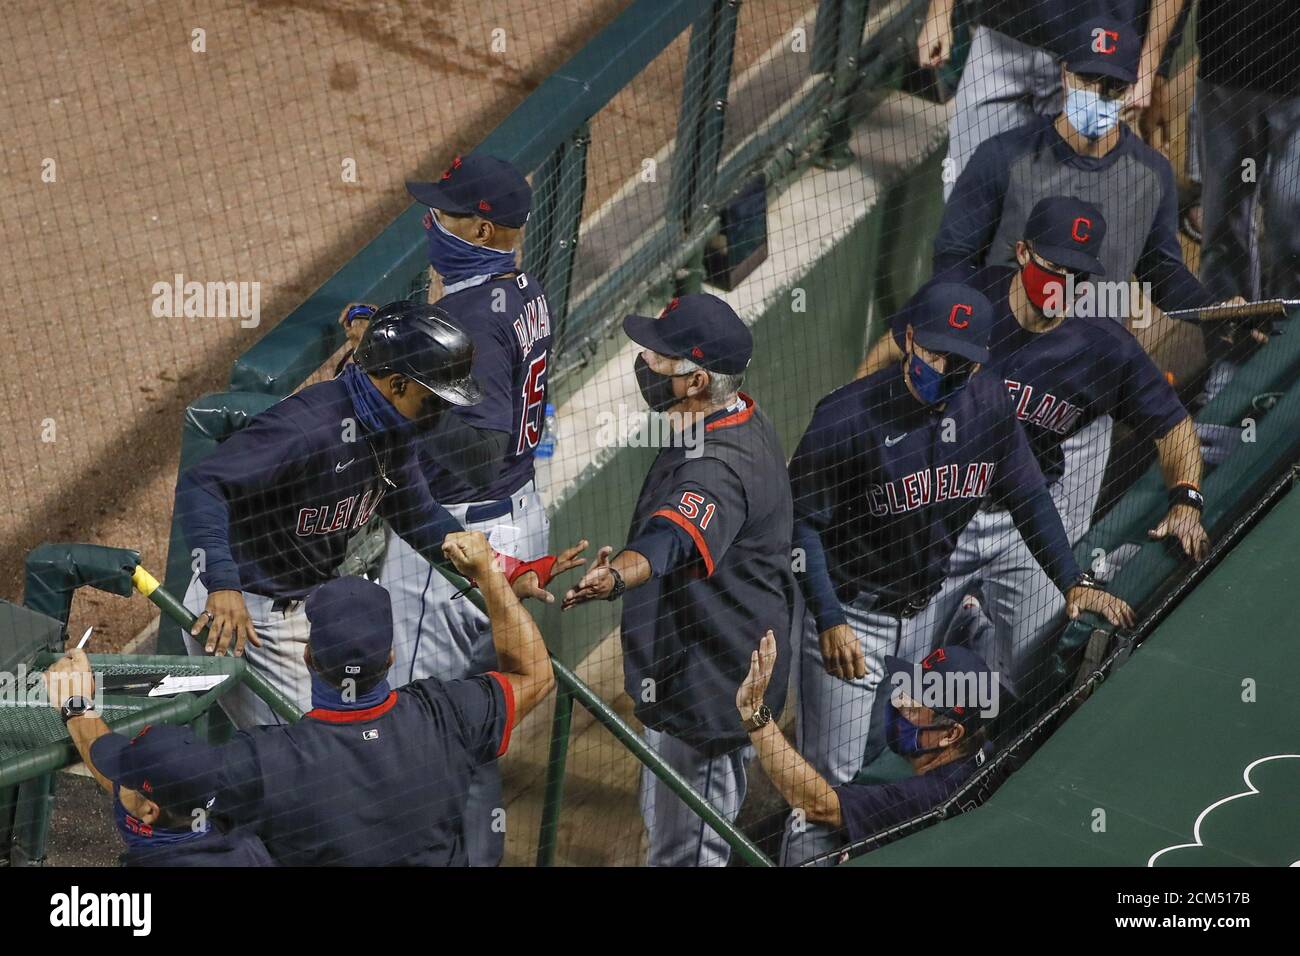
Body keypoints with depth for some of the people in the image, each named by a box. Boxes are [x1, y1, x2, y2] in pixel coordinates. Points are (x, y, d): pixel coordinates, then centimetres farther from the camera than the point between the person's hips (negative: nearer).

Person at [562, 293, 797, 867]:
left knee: (684, 847, -2)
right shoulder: (742, 421, 4)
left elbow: (676, 538, -52)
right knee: (666, 825, 25)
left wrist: (616, 576, -71)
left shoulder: (720, 465, -31)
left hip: (704, 689, -11)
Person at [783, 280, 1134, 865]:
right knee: (831, 777, -4)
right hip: (848, 616, -5)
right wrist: (829, 621, -23)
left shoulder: (989, 404, -6)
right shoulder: (847, 417, -23)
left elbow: (1026, 496, 5)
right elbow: (802, 521, -16)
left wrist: (1072, 582, -5)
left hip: (924, 613, 5)